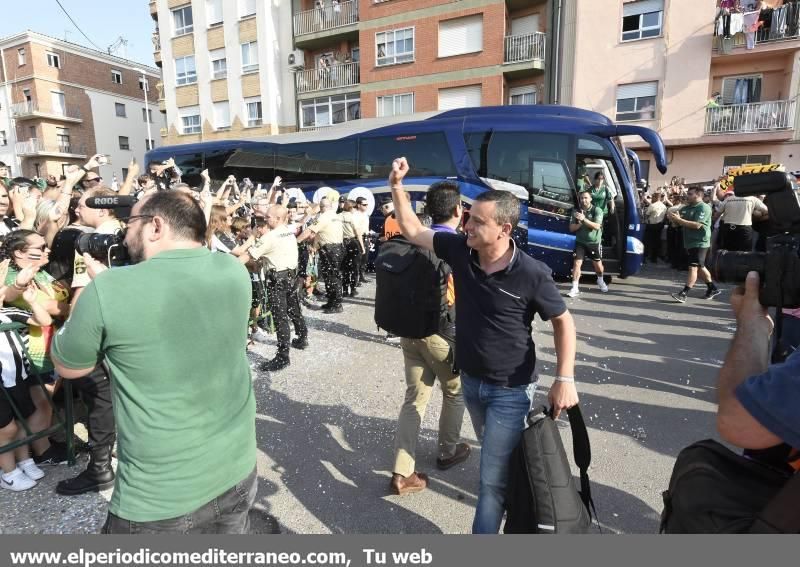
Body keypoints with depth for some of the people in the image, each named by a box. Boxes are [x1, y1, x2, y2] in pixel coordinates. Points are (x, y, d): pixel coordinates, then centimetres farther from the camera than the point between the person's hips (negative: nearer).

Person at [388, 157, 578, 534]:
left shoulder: (532, 274, -24)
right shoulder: (459, 250, -12)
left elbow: (563, 321, -10)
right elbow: (412, 230, -2)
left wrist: (565, 379, -17)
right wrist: (396, 185, -12)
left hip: (510, 390, -6)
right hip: (470, 379, 6)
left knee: (493, 477, 1)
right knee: (496, 456, 29)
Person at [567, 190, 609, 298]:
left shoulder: (597, 210, -8)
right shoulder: (577, 211, 3)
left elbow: (597, 226, -20)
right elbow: (571, 228, 2)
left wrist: (584, 219, -29)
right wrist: (580, 223, -18)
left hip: (594, 242, -1)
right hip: (580, 242, 2)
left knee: (598, 265, 11)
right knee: (577, 263, -12)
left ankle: (600, 281, 41)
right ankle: (575, 288, -11)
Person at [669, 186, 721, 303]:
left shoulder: (704, 208, -11)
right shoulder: (685, 208, 11)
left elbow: (697, 225, -22)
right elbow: (678, 223, 13)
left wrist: (679, 220, -23)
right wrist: (674, 219, -10)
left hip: (700, 242, -8)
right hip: (689, 242, 9)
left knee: (693, 267, -12)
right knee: (700, 267, 16)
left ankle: (684, 293, -17)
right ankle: (713, 289, 29)